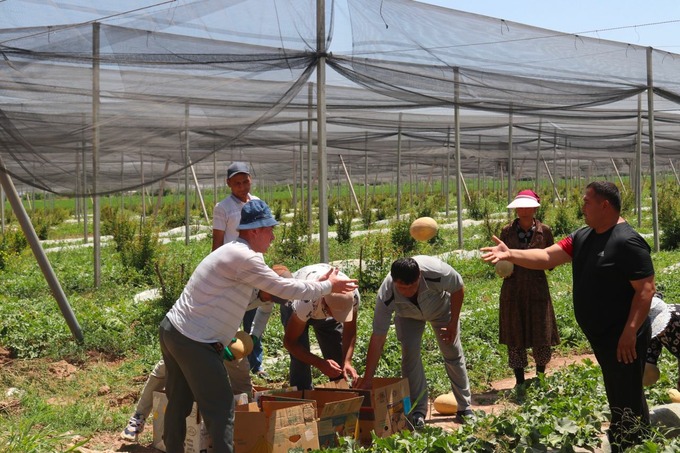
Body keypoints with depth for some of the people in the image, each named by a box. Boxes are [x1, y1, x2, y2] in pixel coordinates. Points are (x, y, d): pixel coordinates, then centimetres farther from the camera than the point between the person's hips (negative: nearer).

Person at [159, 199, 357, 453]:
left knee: (179, 404, 18)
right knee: (221, 410, -3)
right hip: (194, 343, -10)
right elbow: (285, 289, -11)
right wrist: (328, 287, 0)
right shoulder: (244, 258, -17)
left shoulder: (233, 252, 14)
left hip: (172, 329, 10)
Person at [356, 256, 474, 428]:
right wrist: (368, 378, -34)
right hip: (407, 315, 0)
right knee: (410, 354, -16)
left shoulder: (437, 272, -44)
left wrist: (453, 323, -15)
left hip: (441, 307, 0)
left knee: (453, 354, 0)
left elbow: (458, 289, -20)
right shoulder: (386, 296, -40)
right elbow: (377, 338, -35)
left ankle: (465, 408, 13)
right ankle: (417, 411, -4)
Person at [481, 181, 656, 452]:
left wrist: (630, 332, -25)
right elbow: (547, 257, 5)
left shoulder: (627, 242, -18)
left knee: (629, 401, -3)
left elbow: (646, 289, -21)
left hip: (623, 338, -9)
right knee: (616, 398, 19)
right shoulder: (583, 237, 8)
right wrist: (511, 255, -9)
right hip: (600, 335, 9)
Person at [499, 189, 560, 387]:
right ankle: (519, 382, 17)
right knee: (515, 337, 5)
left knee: (542, 336, 1)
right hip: (513, 290, 1)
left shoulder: (544, 231, 0)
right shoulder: (507, 231, 1)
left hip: (537, 289, 0)